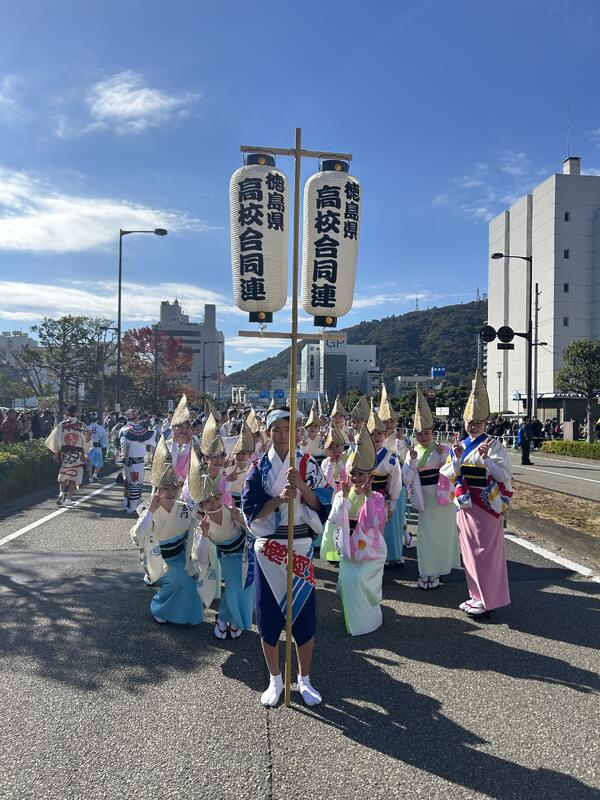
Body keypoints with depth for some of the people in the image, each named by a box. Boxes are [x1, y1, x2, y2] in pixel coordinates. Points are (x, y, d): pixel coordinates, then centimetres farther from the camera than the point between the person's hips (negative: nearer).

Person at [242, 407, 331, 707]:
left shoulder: (308, 464, 0)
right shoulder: (259, 468, -1)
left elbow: (322, 504, -6)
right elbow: (250, 510, -7)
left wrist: (301, 485, -22)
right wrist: (279, 498, -22)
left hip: (300, 548, 0)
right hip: (267, 550, 0)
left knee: (304, 614, 6)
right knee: (268, 615, 7)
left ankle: (304, 679, 26)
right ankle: (275, 680, 27)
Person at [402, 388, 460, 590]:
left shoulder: (442, 450, -5)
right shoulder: (412, 452, 1)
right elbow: (406, 479, -7)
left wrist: (444, 456, -22)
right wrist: (412, 461, -21)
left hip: (442, 497, -2)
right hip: (424, 498, 2)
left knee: (440, 532, 3)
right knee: (425, 533, 3)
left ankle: (434, 571, 16)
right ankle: (426, 571, 14)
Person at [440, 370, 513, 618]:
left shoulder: (494, 446, -7)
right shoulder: (459, 446, 9)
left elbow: (505, 475, -14)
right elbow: (448, 476, 6)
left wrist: (485, 459, -23)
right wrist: (457, 458, -10)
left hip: (486, 505, -6)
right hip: (465, 505, 6)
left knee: (485, 552, -1)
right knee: (469, 551, 12)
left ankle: (487, 600, 10)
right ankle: (477, 596, 25)